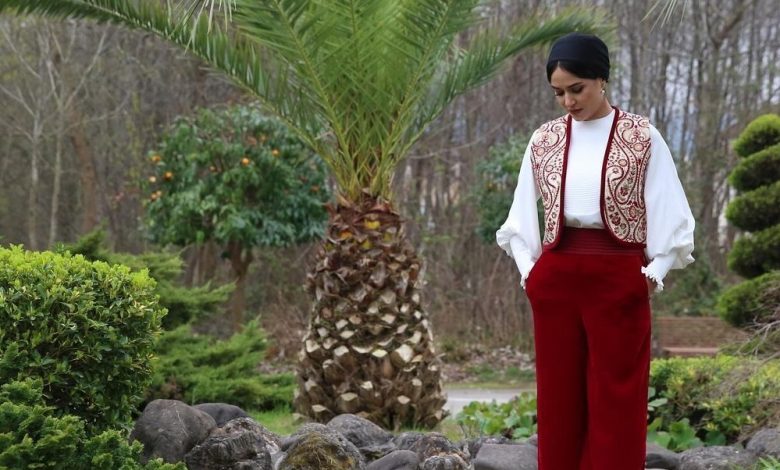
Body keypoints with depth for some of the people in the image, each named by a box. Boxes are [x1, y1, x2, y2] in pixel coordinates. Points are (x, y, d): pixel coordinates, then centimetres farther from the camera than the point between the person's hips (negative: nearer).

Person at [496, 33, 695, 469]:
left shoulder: (642, 137, -3)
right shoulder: (544, 140, 6)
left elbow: (668, 211, -2)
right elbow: (523, 212, 12)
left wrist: (654, 272, -7)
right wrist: (529, 269, 4)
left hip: (618, 277, -3)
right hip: (556, 276, 3)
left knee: (617, 399, 1)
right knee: (559, 395, 8)